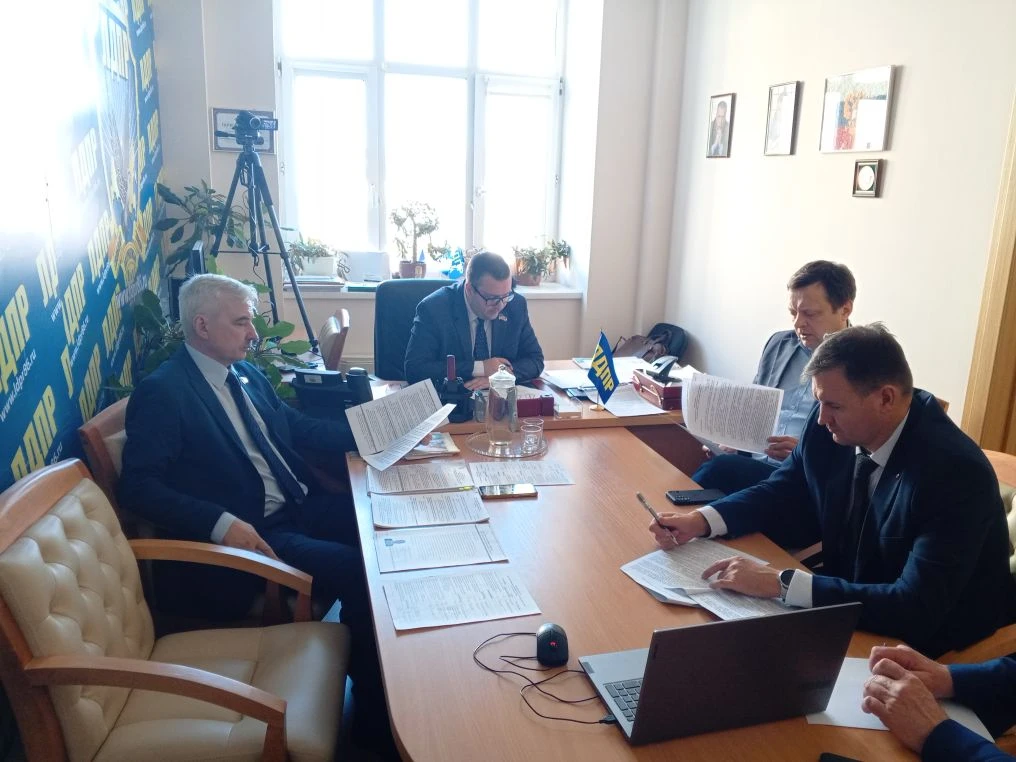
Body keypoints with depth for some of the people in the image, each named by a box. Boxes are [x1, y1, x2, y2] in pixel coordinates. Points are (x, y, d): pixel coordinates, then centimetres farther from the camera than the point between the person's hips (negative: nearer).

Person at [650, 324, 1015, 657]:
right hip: (848, 609, 6)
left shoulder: (956, 474, -28)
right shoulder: (831, 428, -11)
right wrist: (701, 520, -12)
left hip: (929, 650, -5)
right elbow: (786, 494, 5)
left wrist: (781, 583, -36)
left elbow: (917, 610, -33)